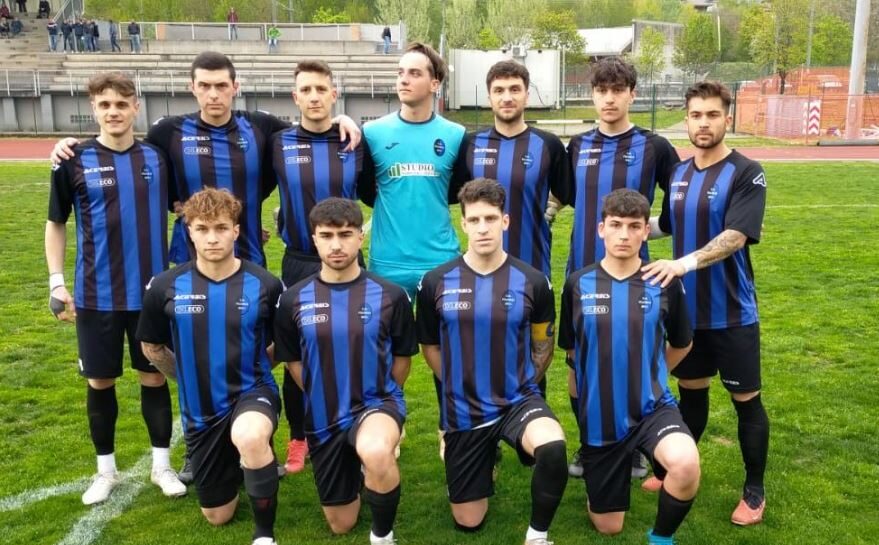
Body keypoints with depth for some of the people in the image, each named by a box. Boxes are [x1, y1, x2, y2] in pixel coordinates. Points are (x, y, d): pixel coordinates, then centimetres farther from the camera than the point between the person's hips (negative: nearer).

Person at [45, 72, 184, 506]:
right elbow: (55, 223, 4)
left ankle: (162, 466, 23)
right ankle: (106, 470, 27)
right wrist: (56, 282, -2)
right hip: (96, 295, -1)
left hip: (151, 291, 1)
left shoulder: (156, 158, 0)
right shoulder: (75, 161, -4)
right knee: (100, 381, 10)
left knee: (154, 377, 9)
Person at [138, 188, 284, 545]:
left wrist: (251, 368, 4)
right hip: (201, 409, 3)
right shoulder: (165, 287, -10)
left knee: (250, 438, -41)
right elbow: (152, 347, 9)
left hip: (253, 392, -3)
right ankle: (237, 462, 47)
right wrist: (189, 378, 13)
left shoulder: (265, 285, -13)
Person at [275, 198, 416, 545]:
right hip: (324, 418, 3)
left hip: (376, 403, -3)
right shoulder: (294, 300, -6)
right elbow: (293, 361, 8)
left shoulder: (390, 296, -11)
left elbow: (402, 358, 2)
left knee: (375, 453, -41)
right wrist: (324, 399, 9)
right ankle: (358, 463, 46)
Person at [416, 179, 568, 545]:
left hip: (518, 400, -1)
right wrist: (461, 386, 8)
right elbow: (429, 346, 8)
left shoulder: (532, 282, -9)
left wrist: (519, 389, 7)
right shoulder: (436, 283, -8)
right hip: (463, 411, 1)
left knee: (552, 448, -36)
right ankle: (486, 458, 44)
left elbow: (543, 346, 6)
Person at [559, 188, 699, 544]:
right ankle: (618, 472, 46)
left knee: (686, 465, -35)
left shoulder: (665, 284, -7)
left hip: (653, 407, -1)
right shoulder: (578, 284, -6)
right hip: (599, 417, 1)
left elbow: (681, 344, 11)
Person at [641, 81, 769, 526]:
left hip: (731, 313, -5)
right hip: (687, 309, 5)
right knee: (691, 390, 18)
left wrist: (685, 262, -38)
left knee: (745, 399, 7)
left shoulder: (746, 173, -12)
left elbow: (735, 236, -26)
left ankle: (754, 490, 22)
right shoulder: (679, 173, 6)